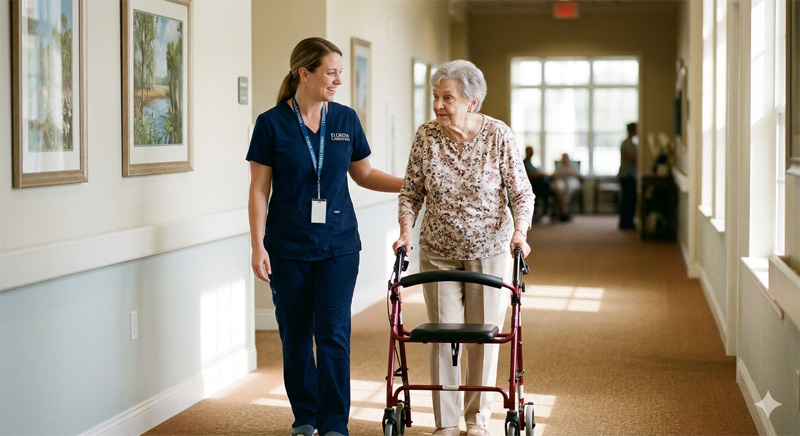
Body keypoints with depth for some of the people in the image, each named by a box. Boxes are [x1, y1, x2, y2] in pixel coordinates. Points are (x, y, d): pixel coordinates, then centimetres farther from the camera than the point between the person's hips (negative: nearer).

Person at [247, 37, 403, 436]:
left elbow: (363, 174, 14)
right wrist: (258, 246, -8)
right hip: (288, 247, -1)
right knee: (295, 334, 7)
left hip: (338, 244, 1)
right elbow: (259, 189, -3)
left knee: (333, 332, -5)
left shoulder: (346, 119, 3)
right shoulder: (272, 123, -6)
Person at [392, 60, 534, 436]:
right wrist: (406, 231, -12)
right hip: (438, 253, 1)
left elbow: (521, 192, -6)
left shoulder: (497, 135, -10)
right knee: (443, 336, 1)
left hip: (490, 251, -1)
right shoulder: (426, 136, -6)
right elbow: (411, 192, 2)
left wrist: (519, 231, -20)